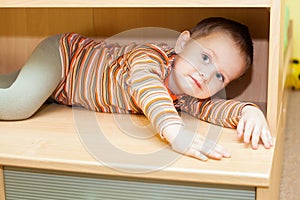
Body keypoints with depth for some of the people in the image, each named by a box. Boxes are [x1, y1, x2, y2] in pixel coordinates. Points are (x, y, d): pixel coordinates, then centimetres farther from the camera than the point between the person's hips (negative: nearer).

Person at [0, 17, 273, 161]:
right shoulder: (151, 55, -40)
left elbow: (212, 107, -24)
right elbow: (145, 86, -59)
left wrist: (248, 110, -45)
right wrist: (176, 133, -73)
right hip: (61, 53, -7)